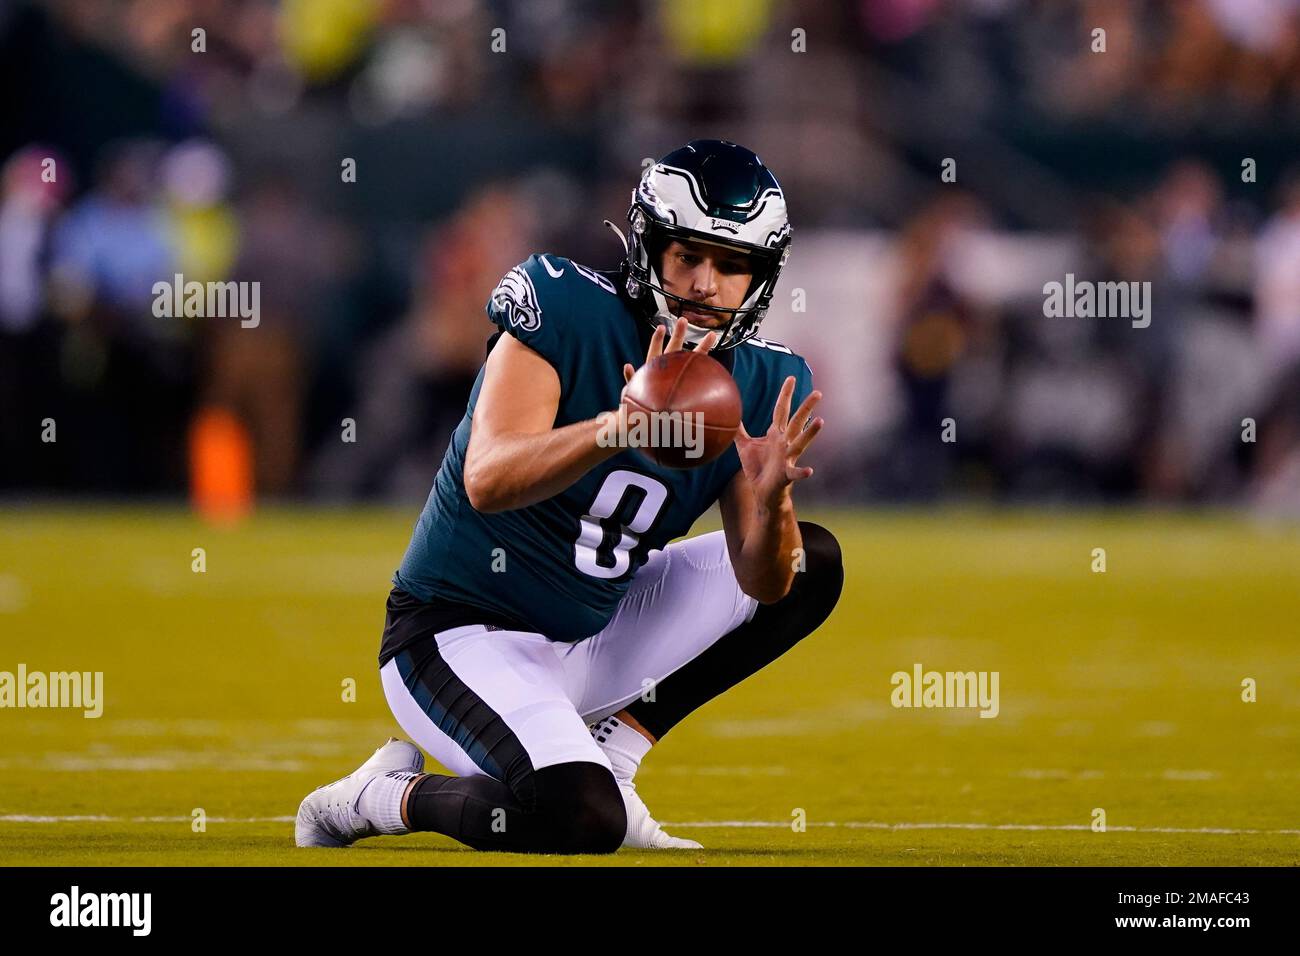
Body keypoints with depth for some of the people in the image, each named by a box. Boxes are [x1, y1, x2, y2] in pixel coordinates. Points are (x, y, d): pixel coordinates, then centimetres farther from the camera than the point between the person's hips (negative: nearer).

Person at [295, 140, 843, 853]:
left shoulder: (759, 385, -2)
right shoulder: (566, 309, -18)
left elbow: (761, 583, -6)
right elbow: (487, 481, -31)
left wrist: (770, 498, -28)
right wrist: (621, 425, -47)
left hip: (588, 637, 7)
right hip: (460, 631, -7)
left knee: (812, 562, 0)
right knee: (579, 817, -32)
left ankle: (610, 757, 0)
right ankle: (380, 798, -3)